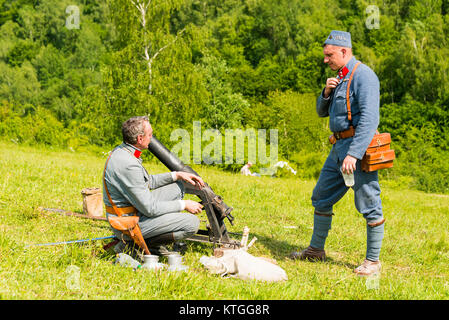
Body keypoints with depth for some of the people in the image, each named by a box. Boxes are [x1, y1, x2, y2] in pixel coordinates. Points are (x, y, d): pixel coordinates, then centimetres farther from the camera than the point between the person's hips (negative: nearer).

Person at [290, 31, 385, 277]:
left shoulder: (363, 75, -13)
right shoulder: (339, 77, 17)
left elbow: (369, 119, -23)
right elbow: (322, 112, 23)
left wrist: (353, 154, -29)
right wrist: (326, 92, 1)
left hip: (358, 145, -10)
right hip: (339, 146, 10)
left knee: (369, 205, -4)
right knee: (321, 198, 15)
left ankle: (373, 261, 4)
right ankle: (316, 250, 27)